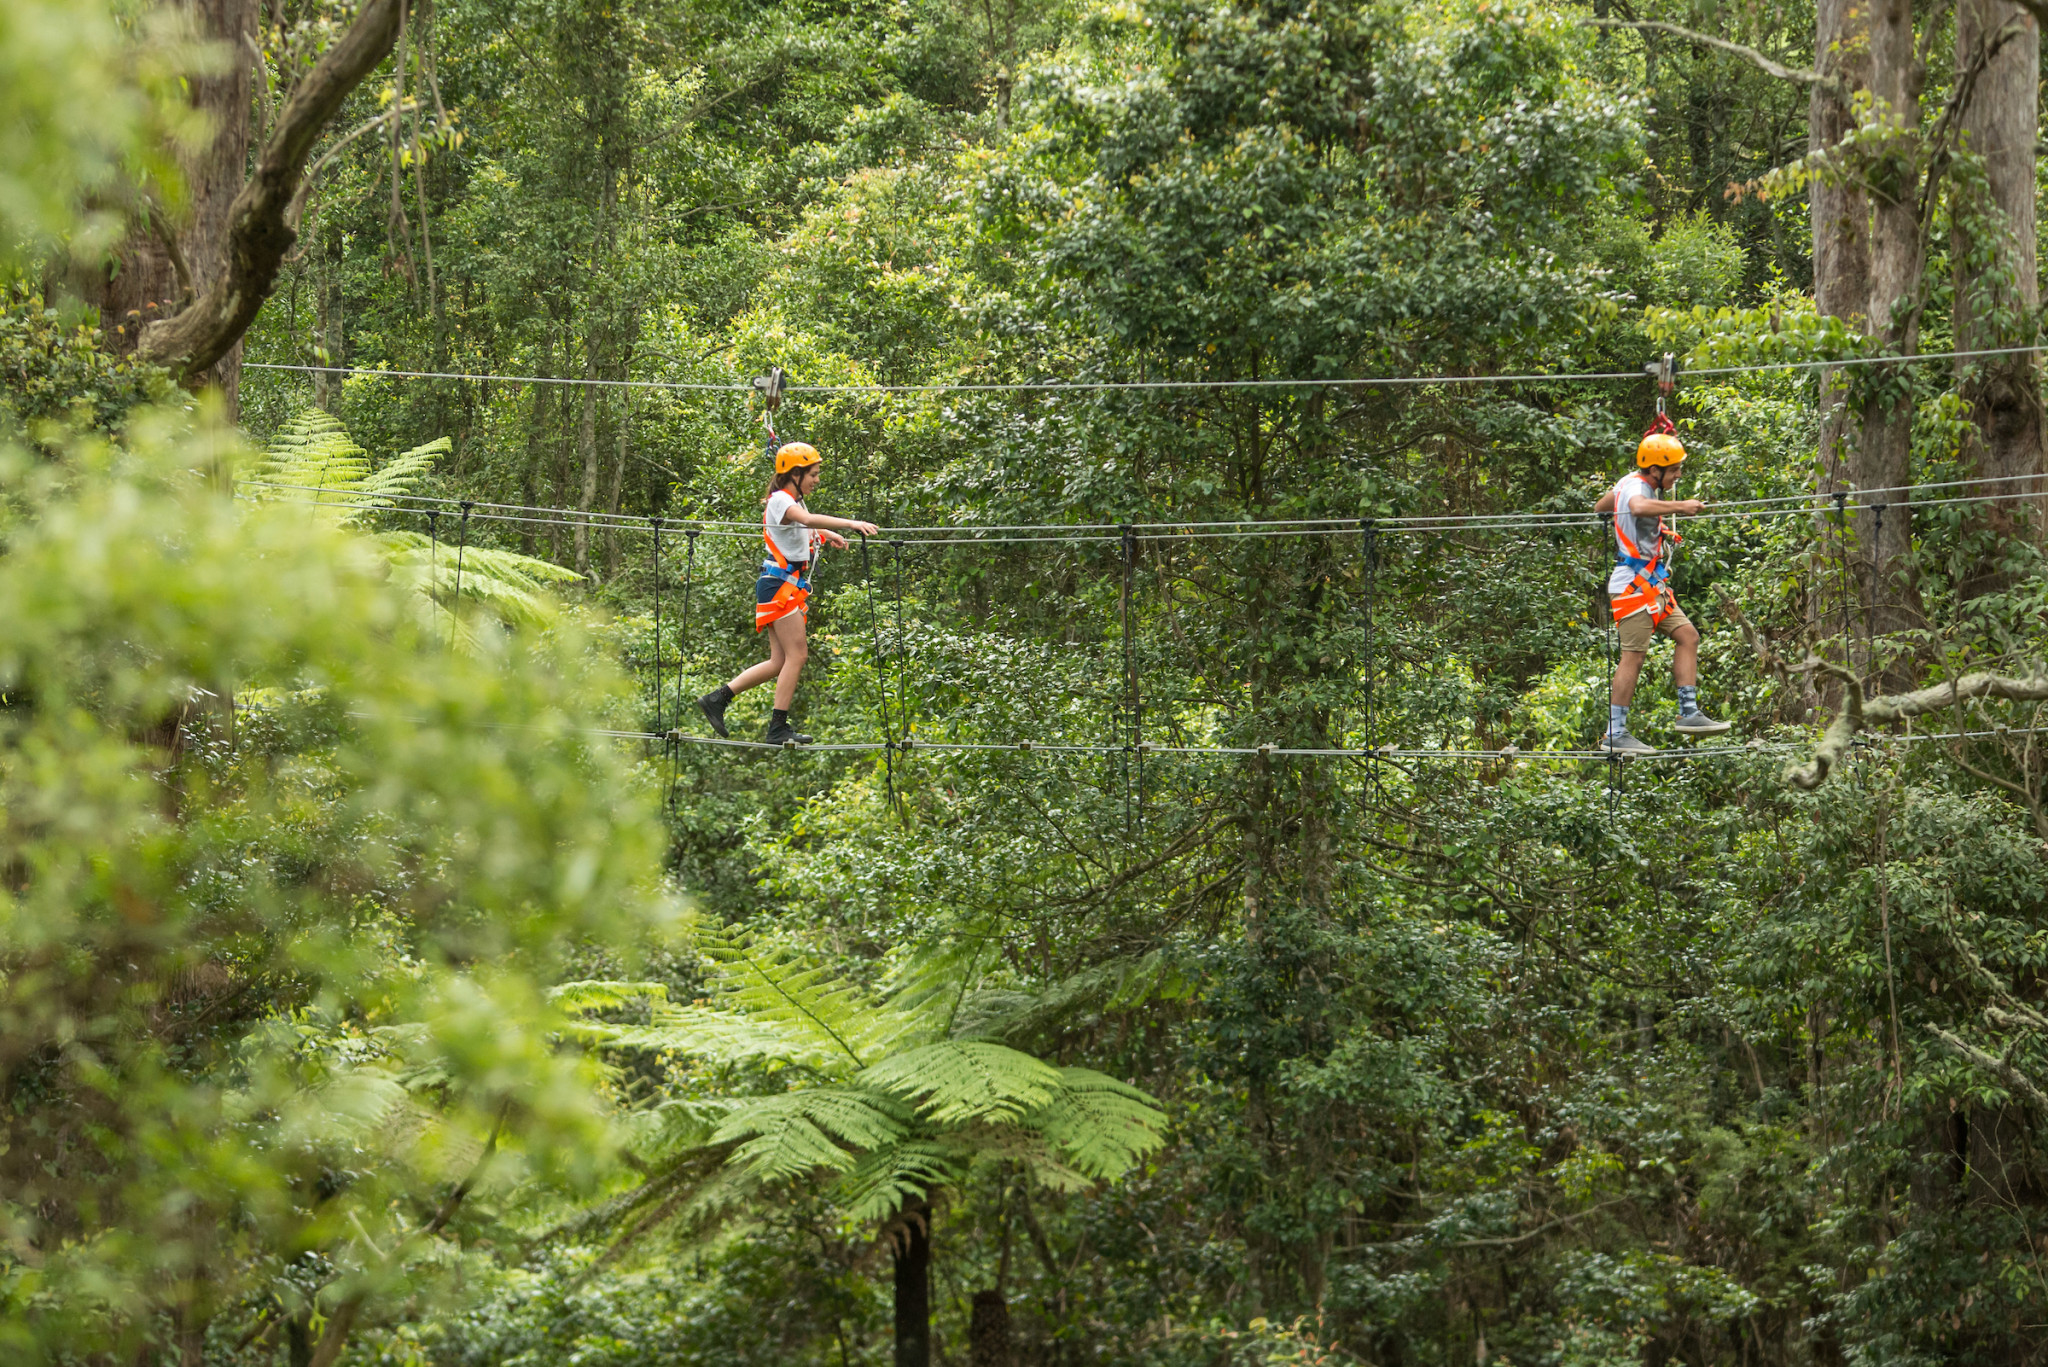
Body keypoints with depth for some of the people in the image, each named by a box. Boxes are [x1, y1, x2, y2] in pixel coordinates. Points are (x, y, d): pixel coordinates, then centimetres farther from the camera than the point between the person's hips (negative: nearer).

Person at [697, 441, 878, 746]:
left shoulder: (792, 501, 18)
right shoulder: (780, 500, -14)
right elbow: (806, 518, -35)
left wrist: (826, 534, 24)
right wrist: (851, 524, -43)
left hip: (791, 586, 10)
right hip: (780, 584, -10)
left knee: (780, 662, 8)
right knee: (796, 655, -9)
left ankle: (717, 699, 11)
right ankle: (778, 727, -6)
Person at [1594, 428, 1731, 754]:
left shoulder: (1630, 483, 13)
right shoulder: (1637, 487, -17)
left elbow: (1600, 507, 32)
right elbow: (1638, 507, -44)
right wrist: (1680, 506, -38)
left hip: (1650, 585, 10)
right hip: (1634, 584, -10)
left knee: (1687, 635, 7)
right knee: (1634, 654, -10)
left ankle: (1689, 713, 6)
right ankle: (1615, 734, -8)